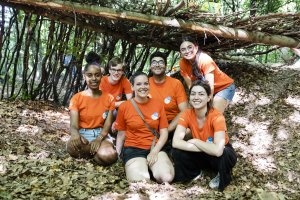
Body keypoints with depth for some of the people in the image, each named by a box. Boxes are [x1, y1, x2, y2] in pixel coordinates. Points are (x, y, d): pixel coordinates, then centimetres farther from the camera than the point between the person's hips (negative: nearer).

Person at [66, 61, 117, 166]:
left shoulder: (109, 98, 4)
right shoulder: (77, 98, -1)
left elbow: (107, 125, -2)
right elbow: (74, 125, -10)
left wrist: (99, 139, -25)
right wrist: (76, 134, -37)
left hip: (101, 135, 1)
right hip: (83, 134, 0)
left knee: (107, 156, -35)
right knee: (72, 146, -39)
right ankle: (97, 150, -7)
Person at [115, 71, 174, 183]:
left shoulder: (158, 105, 6)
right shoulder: (124, 107, 1)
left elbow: (164, 133, 5)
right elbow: (121, 134, 9)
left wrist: (155, 151, -10)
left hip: (155, 148, 2)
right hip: (133, 149, -2)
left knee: (167, 178, -25)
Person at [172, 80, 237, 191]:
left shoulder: (217, 117, -30)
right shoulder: (187, 114, -17)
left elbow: (218, 151, -42)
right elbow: (176, 142, -29)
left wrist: (195, 141, -29)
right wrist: (206, 147, -35)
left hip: (222, 153, -3)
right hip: (202, 154, 3)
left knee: (224, 155, -38)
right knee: (177, 152, -23)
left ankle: (223, 178, -3)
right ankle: (194, 172, 8)